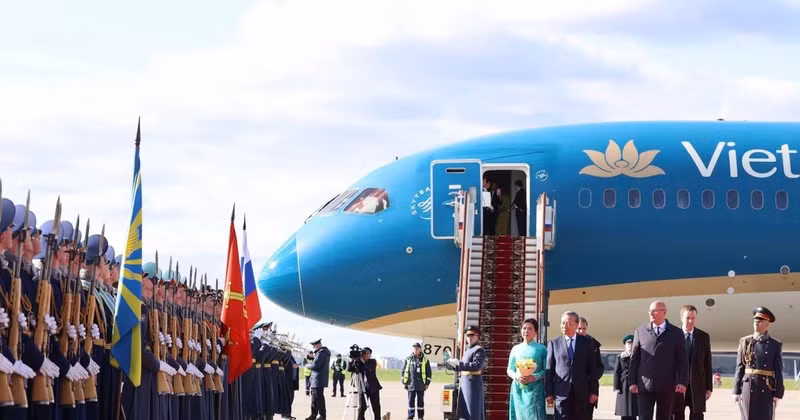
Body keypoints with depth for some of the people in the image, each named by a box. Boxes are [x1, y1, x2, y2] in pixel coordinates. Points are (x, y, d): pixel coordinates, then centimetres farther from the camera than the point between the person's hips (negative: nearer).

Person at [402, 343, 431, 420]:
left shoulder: (425, 360, 3)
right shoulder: (408, 359, 5)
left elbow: (428, 372, 6)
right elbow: (404, 371, 10)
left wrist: (427, 383, 2)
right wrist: (404, 382, 6)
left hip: (421, 385, -1)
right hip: (411, 384, 1)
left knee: (420, 401, 5)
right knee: (411, 401, 1)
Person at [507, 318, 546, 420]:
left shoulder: (541, 348, 4)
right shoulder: (516, 349, 12)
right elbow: (509, 370, 13)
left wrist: (534, 377, -16)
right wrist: (517, 376, -8)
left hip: (535, 389, -3)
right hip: (518, 389, 3)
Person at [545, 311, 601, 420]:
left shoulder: (587, 342, 9)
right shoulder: (554, 343, 8)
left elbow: (592, 368, 7)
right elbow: (549, 369, 6)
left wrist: (594, 391, 2)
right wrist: (549, 393, 1)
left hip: (581, 392, 1)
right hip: (562, 392, -1)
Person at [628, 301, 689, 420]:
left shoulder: (676, 333, 7)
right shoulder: (640, 332, 9)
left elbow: (682, 360, 3)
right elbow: (634, 359, 9)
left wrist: (682, 382, -8)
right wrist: (632, 382, 2)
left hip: (666, 387, 0)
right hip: (644, 385, 0)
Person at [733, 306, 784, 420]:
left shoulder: (776, 345, 4)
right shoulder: (745, 342, 7)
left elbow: (778, 371, 2)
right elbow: (739, 368, 5)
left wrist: (778, 394, -4)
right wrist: (736, 391, 0)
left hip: (766, 391, -1)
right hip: (748, 390, 1)